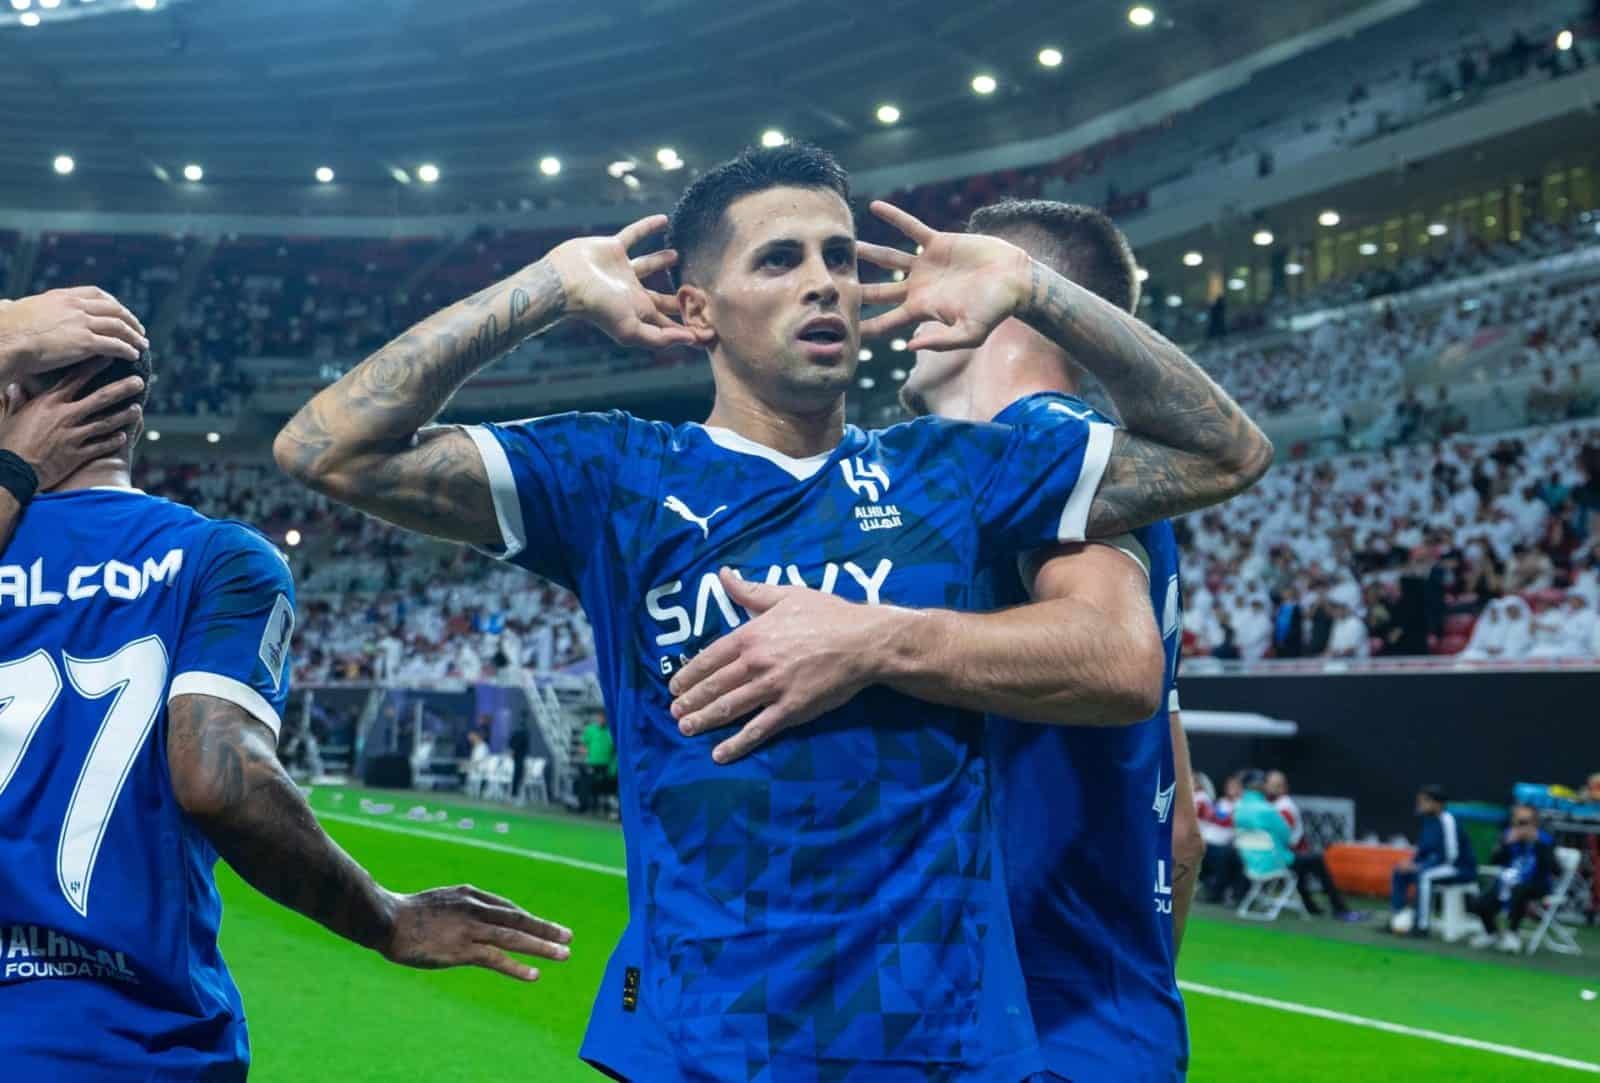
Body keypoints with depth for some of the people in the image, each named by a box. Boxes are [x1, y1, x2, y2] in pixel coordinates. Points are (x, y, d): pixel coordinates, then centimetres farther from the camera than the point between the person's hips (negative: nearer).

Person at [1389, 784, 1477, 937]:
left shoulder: (1447, 821, -22)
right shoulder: (1429, 820, 5)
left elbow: (1450, 855, -26)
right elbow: (1425, 849, 15)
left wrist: (1417, 866, -25)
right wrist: (1412, 862, -5)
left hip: (1462, 869, -9)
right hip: (1438, 866, 9)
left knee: (1424, 875, -33)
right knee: (1399, 872, 2)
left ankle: (1421, 926, -29)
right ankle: (1398, 920, 2)